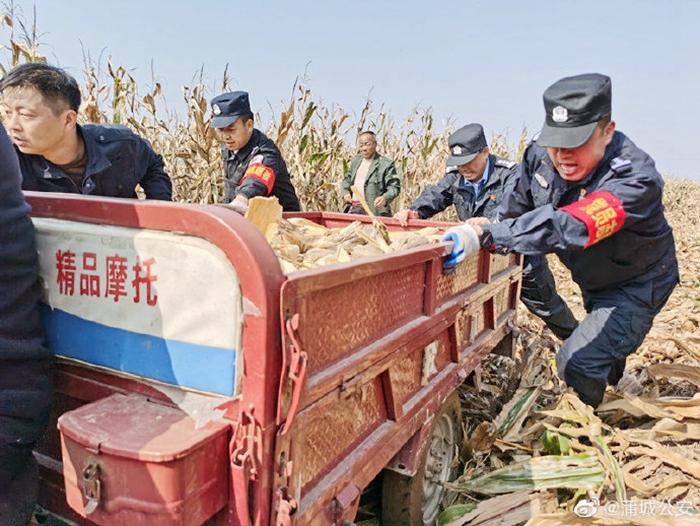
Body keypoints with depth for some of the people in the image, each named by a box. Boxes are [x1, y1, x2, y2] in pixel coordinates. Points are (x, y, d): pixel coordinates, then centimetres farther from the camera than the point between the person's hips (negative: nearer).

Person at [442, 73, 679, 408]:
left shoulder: (635, 180, -40)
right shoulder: (541, 153, -20)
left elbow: (568, 226, -56)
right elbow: (520, 206, 0)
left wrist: (485, 236, -65)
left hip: (634, 286, -6)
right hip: (592, 279, 7)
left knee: (576, 364, -17)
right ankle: (613, 378, 62)